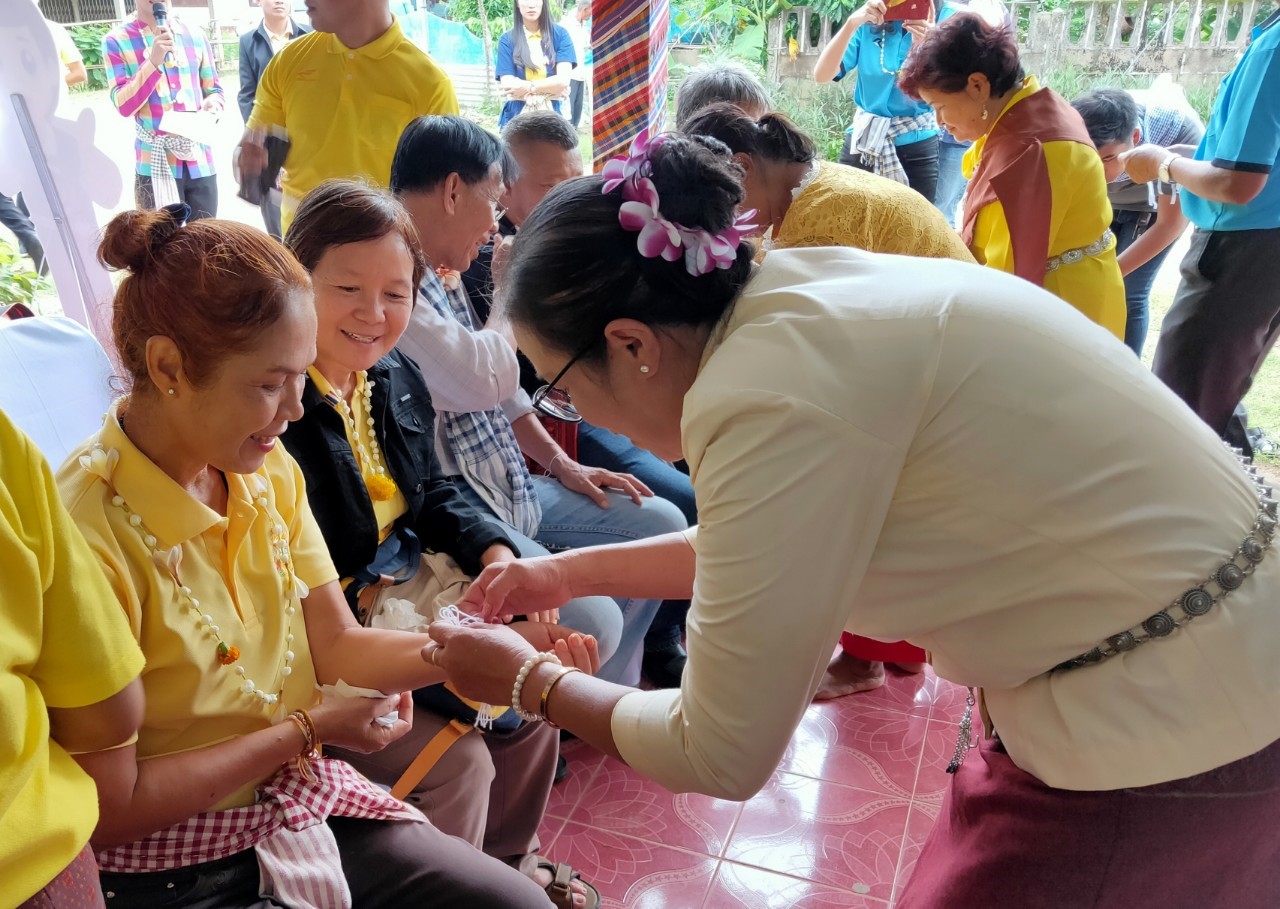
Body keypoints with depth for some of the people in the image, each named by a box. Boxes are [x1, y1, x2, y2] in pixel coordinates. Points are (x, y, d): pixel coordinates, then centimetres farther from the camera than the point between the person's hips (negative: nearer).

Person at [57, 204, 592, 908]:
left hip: (299, 805, 6)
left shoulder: (270, 474, -2)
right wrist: (306, 730, -13)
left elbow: (338, 647, -1)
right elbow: (111, 810, -20)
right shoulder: (89, 531, -26)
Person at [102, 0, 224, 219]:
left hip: (200, 162, 3)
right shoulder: (117, 40, -1)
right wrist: (153, 61, -20)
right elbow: (124, 105, -9)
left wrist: (212, 103, -8)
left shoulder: (195, 37, 8)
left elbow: (214, 90, 17)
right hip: (155, 165, -3)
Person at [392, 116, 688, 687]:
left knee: (662, 525, 11)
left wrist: (560, 463, 16)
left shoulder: (441, 275, 12)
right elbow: (488, 382, -25)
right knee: (590, 622, -24)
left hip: (508, 483, 10)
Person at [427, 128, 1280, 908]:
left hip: (1170, 739, -8)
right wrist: (571, 571, 18)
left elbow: (722, 758, -16)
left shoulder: (770, 394, -28)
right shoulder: (799, 296, -2)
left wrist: (529, 680, -2)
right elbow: (756, 544, 15)